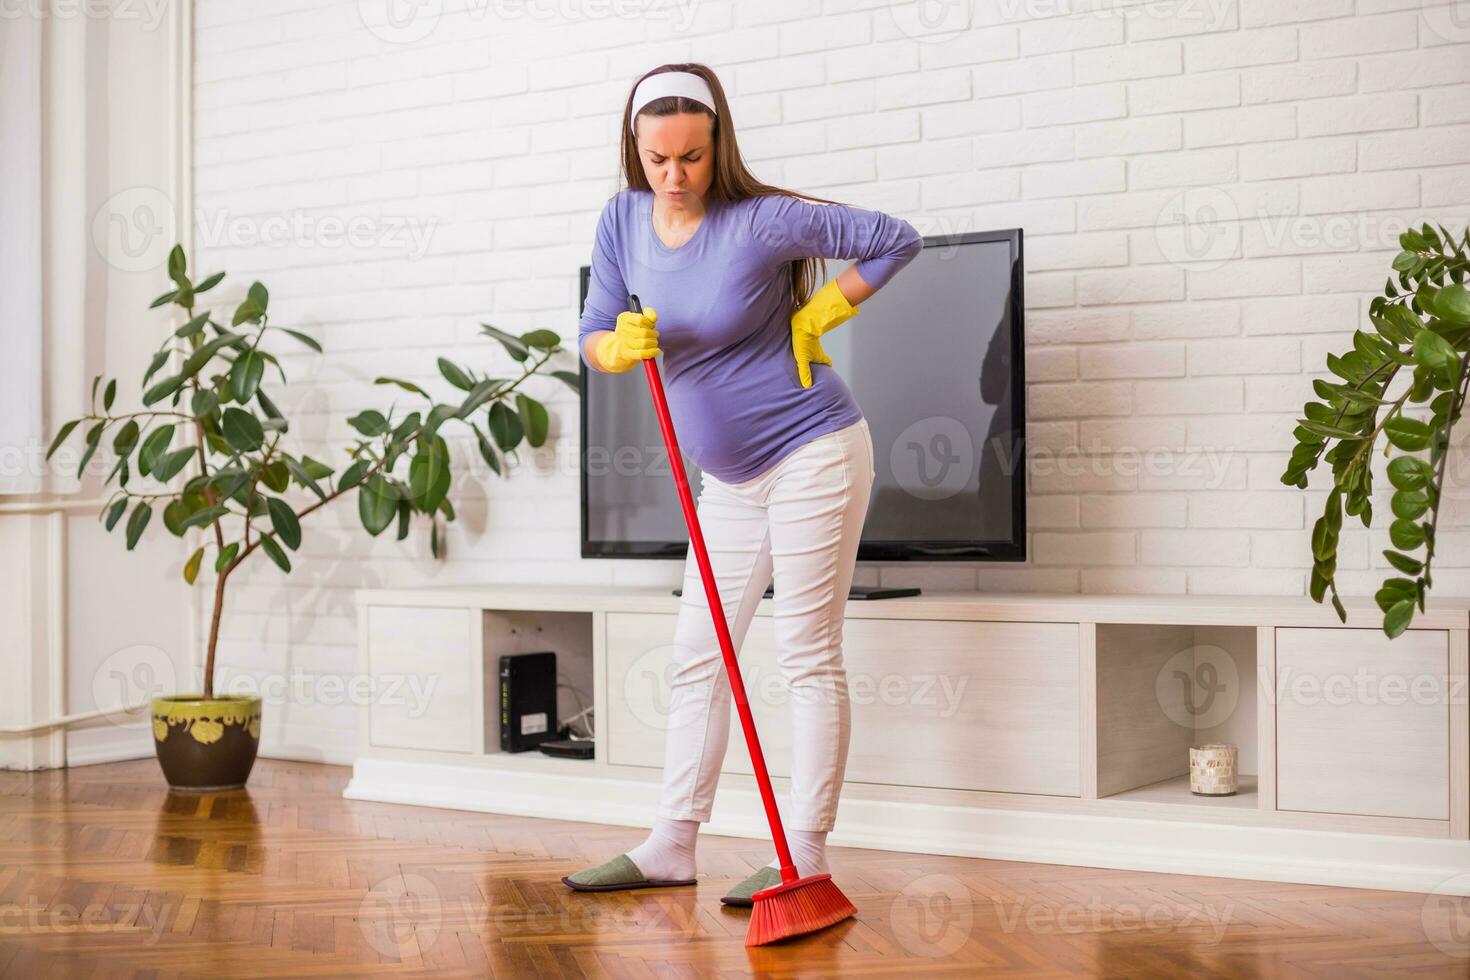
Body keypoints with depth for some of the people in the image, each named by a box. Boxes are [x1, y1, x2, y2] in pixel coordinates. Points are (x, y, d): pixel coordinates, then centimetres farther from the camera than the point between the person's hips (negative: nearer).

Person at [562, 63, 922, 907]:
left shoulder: (764, 221, -17)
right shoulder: (624, 221, -1)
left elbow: (896, 240, -9)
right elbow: (593, 338, 2)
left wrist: (816, 316, -11)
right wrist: (621, 346, -21)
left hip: (812, 455, -7)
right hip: (730, 476, 7)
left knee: (809, 655, -3)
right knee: (698, 655, 9)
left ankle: (806, 857, 3)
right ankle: (673, 846, 18)